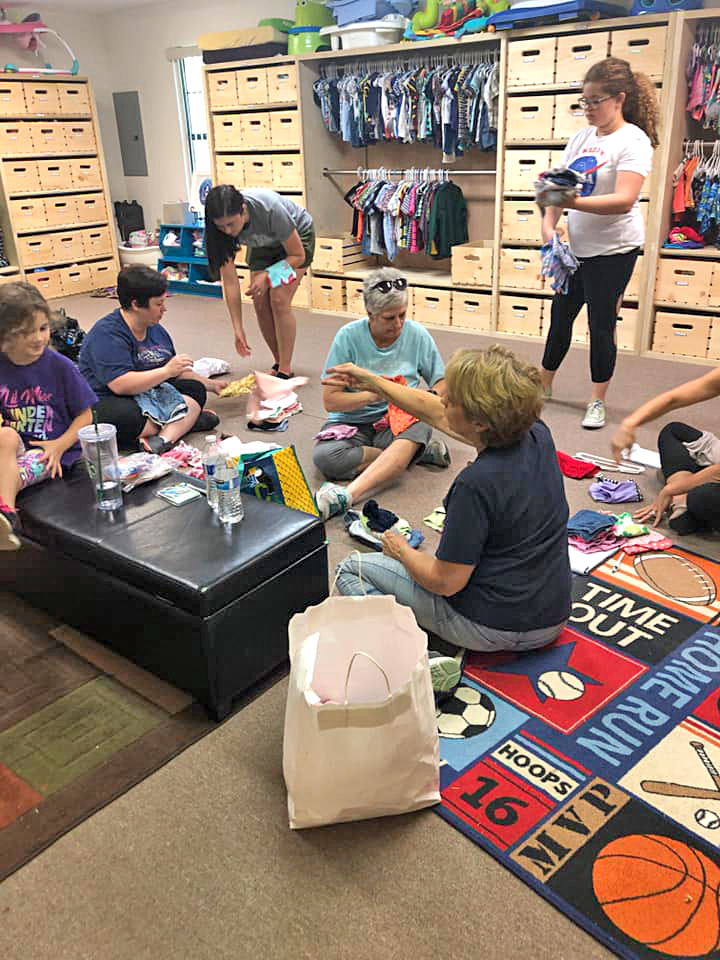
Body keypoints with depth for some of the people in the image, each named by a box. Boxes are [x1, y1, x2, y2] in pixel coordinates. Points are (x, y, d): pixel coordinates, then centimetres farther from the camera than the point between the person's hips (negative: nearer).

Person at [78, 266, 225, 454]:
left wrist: (210, 384, 27)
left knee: (195, 389, -6)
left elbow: (177, 372, 25)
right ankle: (188, 420, -21)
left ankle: (163, 440, -31)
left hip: (148, 397, 9)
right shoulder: (107, 335, -18)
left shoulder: (156, 330, 11)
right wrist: (167, 371, -25)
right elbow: (121, 385, -29)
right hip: (106, 402, -9)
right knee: (125, 417, -40)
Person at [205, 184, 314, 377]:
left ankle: (285, 372, -12)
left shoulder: (271, 210, -40)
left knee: (279, 300, -18)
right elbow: (230, 282, -24)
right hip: (262, 245, 4)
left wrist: (266, 276, -35)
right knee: (260, 304, -6)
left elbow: (298, 256, -24)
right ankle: (278, 364, 11)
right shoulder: (222, 229, -28)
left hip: (298, 236, -4)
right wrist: (238, 329, -28)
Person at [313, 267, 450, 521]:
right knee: (325, 456, -31)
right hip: (352, 422, 0)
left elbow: (441, 383, 8)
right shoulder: (349, 337, -9)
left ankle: (347, 495, -50)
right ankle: (417, 453, -16)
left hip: (398, 422, 0)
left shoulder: (418, 336, -2)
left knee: (419, 426, -36)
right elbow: (330, 401, -8)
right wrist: (373, 394, -22)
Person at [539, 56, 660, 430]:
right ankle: (543, 383, 33)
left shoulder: (633, 141, -12)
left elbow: (624, 200, -24)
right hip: (576, 245, 7)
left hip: (612, 249, -7)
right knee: (560, 316, 16)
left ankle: (597, 402, 14)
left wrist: (572, 202, -36)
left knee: (601, 325, 0)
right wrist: (548, 223, -9)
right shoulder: (580, 138, 8)